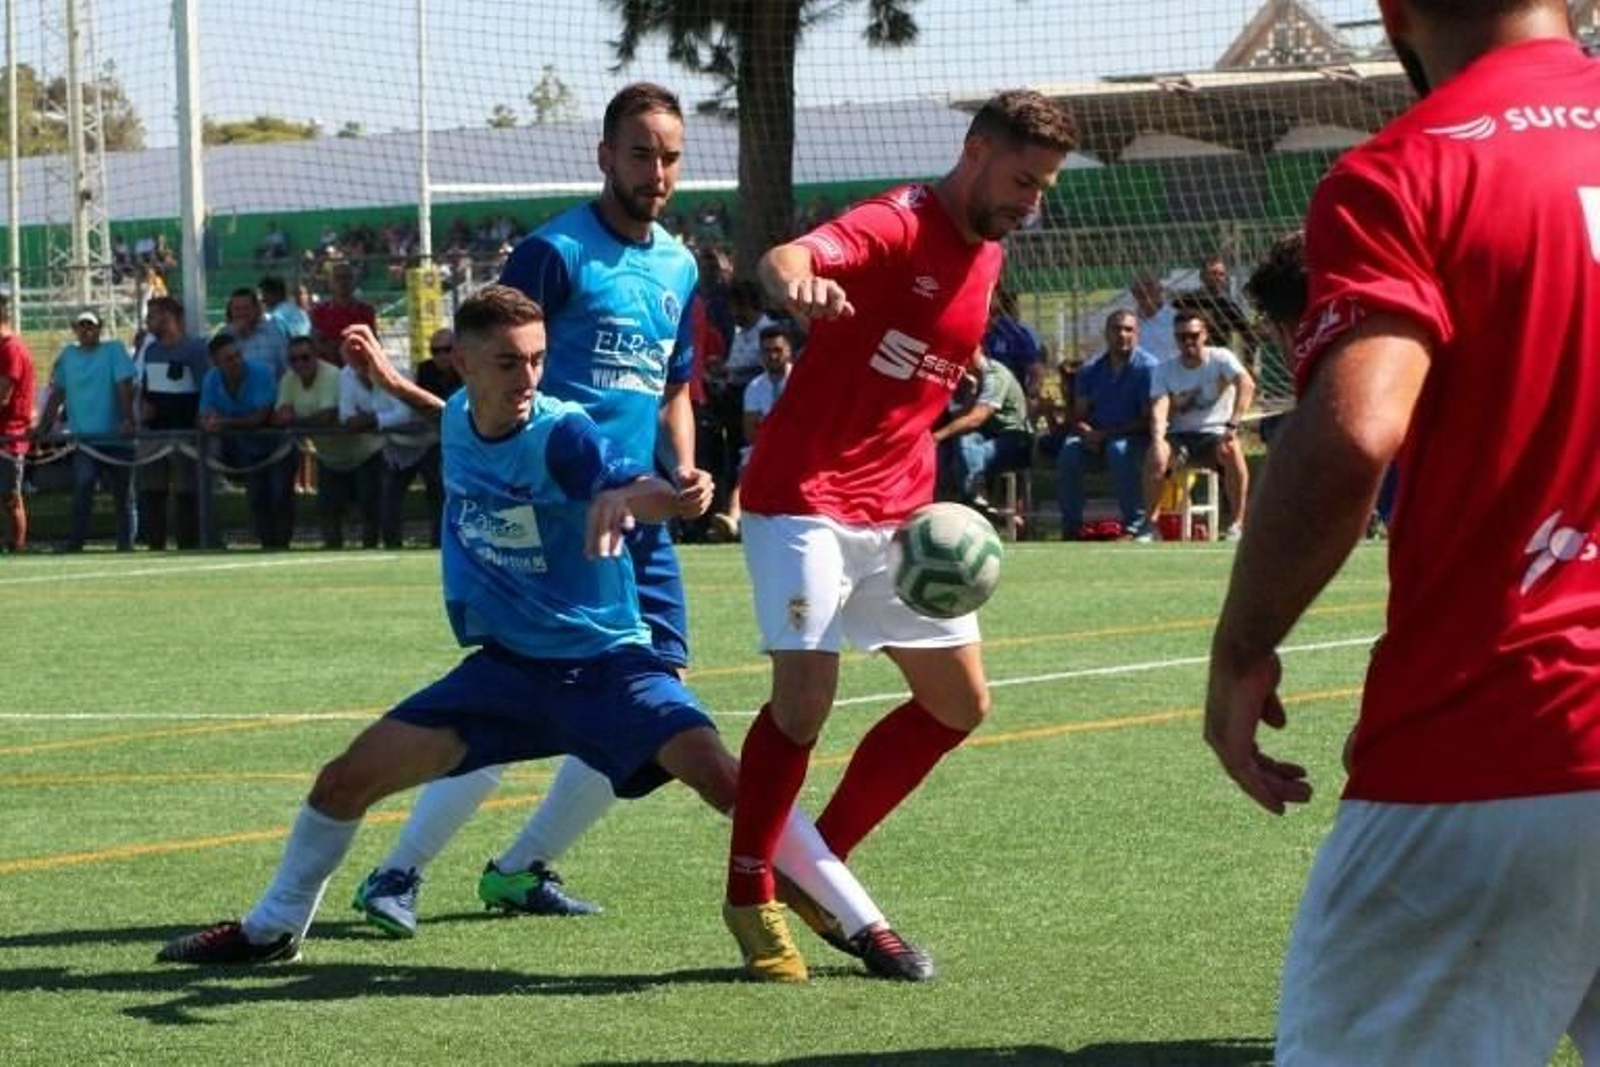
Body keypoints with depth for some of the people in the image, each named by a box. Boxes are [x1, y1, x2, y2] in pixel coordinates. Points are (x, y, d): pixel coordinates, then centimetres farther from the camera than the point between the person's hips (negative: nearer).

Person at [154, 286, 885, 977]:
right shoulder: (457, 420, -1)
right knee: (348, 778, 1)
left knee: (720, 776, -27)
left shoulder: (560, 434, -21)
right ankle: (271, 929, 24)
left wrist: (625, 497, -62)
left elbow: (664, 495, -39)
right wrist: (391, 382, 22)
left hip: (604, 660, -6)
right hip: (507, 666, 6)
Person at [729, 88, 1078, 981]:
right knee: (807, 690, -17)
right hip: (807, 498, -8)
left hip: (899, 510, 8)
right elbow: (788, 256, -37)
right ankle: (750, 896, 1)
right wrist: (797, 282, -61)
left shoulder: (988, 257, 10)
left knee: (961, 705, 8)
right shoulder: (894, 227, -16)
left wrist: (926, 501, 17)